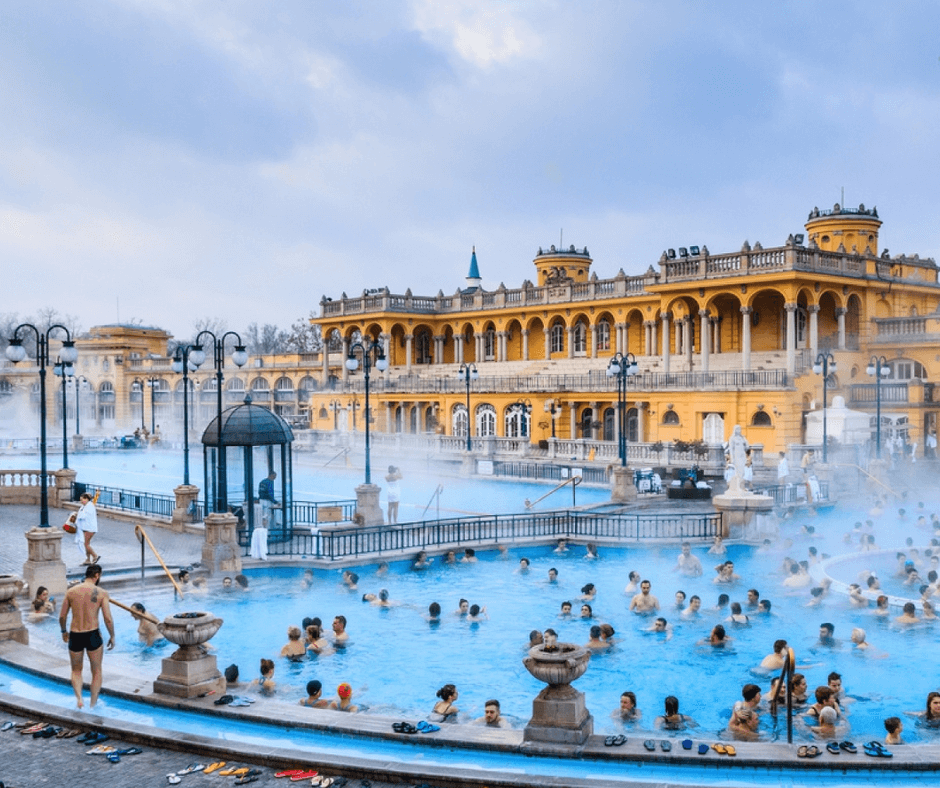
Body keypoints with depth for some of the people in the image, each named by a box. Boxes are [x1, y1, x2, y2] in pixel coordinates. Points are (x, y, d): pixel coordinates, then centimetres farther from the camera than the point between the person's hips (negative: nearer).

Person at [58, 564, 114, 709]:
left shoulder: (71, 592, 1)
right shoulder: (101, 593, -6)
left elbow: (62, 617, 7)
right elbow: (108, 619, -9)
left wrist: (64, 631, 25)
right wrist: (112, 636, 5)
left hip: (75, 636, 2)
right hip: (93, 635, -2)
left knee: (76, 670, 22)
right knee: (96, 671, 17)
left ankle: (78, 697, -1)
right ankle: (93, 705, 18)